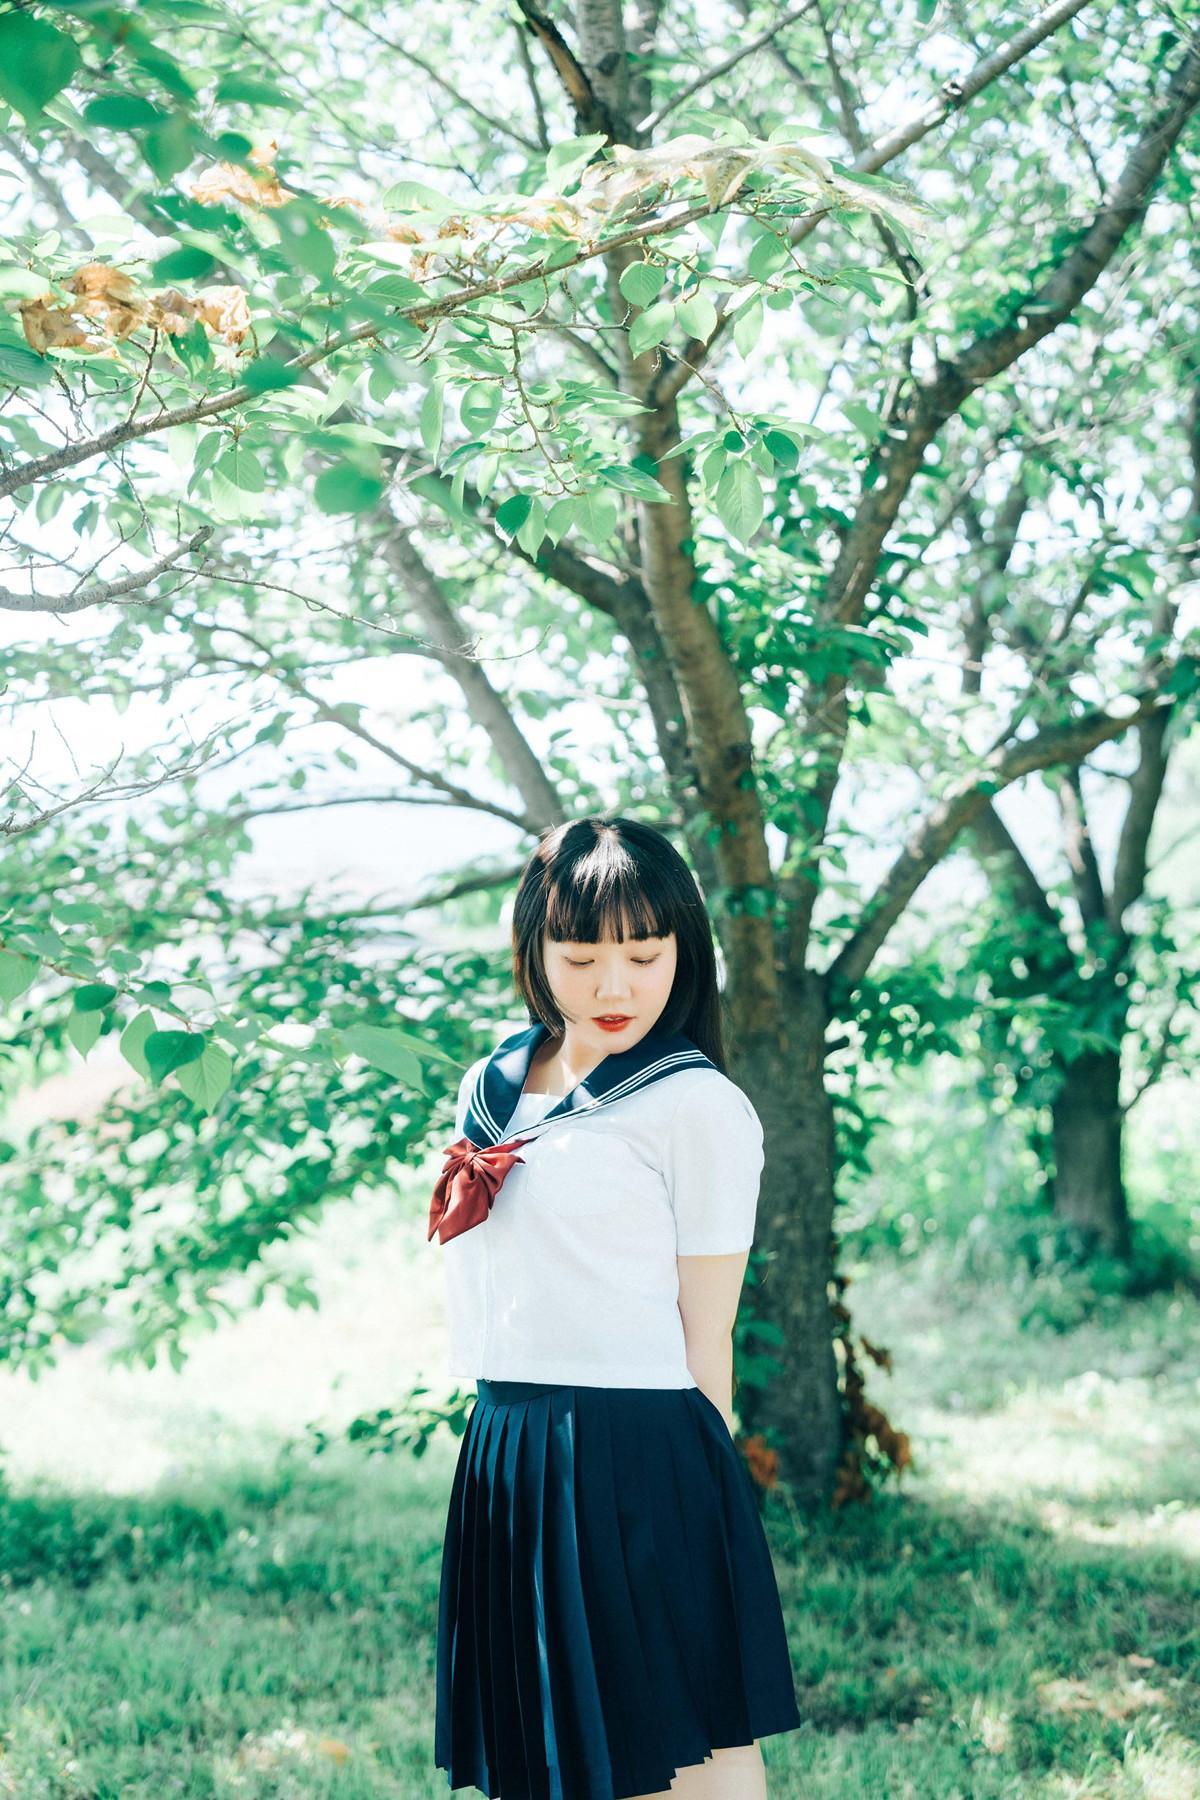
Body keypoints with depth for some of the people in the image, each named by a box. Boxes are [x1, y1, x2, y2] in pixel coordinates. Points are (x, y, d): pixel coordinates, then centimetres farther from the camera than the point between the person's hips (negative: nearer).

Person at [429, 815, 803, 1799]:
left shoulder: (696, 1105, -7)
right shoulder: (489, 1091, 12)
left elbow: (705, 1331, -6)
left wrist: (695, 1488, -4)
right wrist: (505, 1444, 15)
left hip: (638, 1461, -6)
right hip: (502, 1457, 7)